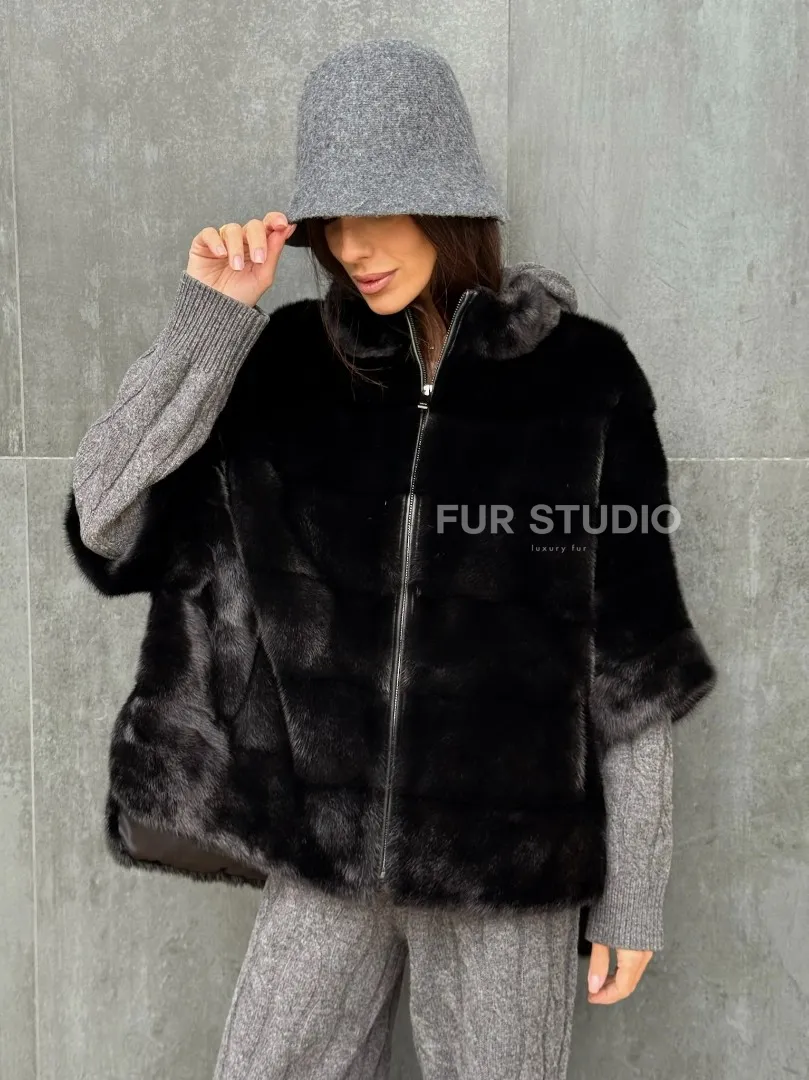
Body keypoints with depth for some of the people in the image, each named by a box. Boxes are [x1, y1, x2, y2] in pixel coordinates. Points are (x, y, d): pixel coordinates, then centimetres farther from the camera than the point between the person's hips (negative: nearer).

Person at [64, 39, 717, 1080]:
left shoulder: (583, 375, -8)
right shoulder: (295, 361, -2)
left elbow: (632, 659, -5)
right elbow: (104, 519, -8)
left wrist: (631, 890, -2)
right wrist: (205, 320, -17)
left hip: (508, 860, -2)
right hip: (325, 847, 2)